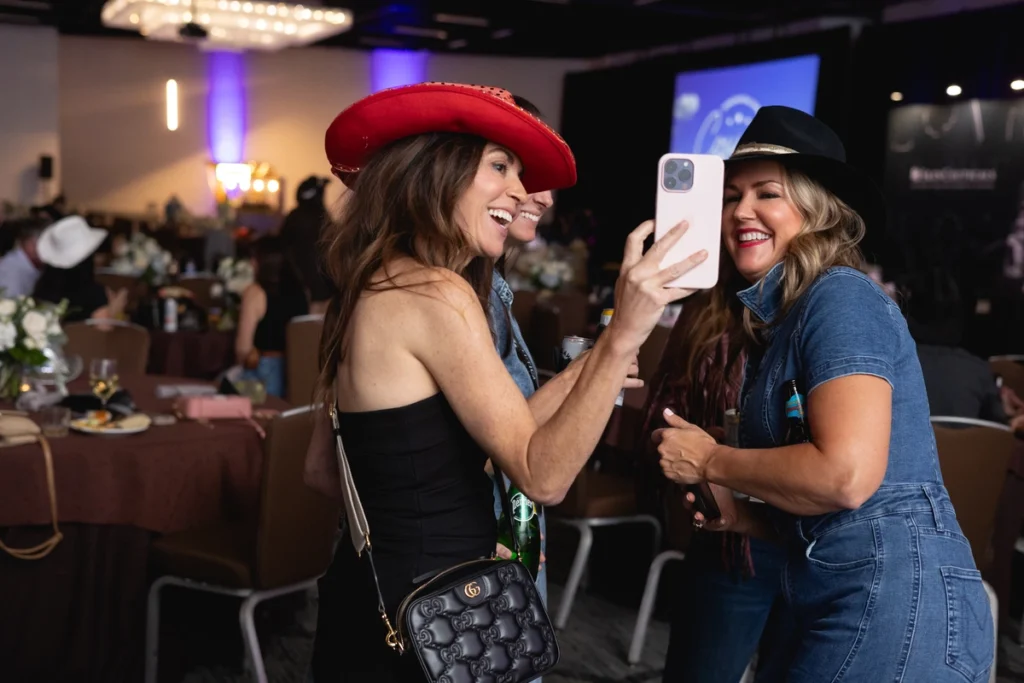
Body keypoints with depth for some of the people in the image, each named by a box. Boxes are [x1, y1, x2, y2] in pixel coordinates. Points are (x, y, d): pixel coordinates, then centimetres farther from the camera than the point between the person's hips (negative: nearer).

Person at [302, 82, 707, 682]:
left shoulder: (367, 289, 8)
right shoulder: (435, 293, -20)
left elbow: (323, 469, 14)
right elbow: (542, 475, -25)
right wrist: (622, 336, -33)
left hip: (373, 602, 9)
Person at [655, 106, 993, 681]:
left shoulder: (841, 296, -12)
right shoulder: (780, 316, 15)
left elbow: (847, 474, -24)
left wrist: (709, 461, -11)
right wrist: (745, 516, 8)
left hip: (896, 601, -9)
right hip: (839, 608, 9)